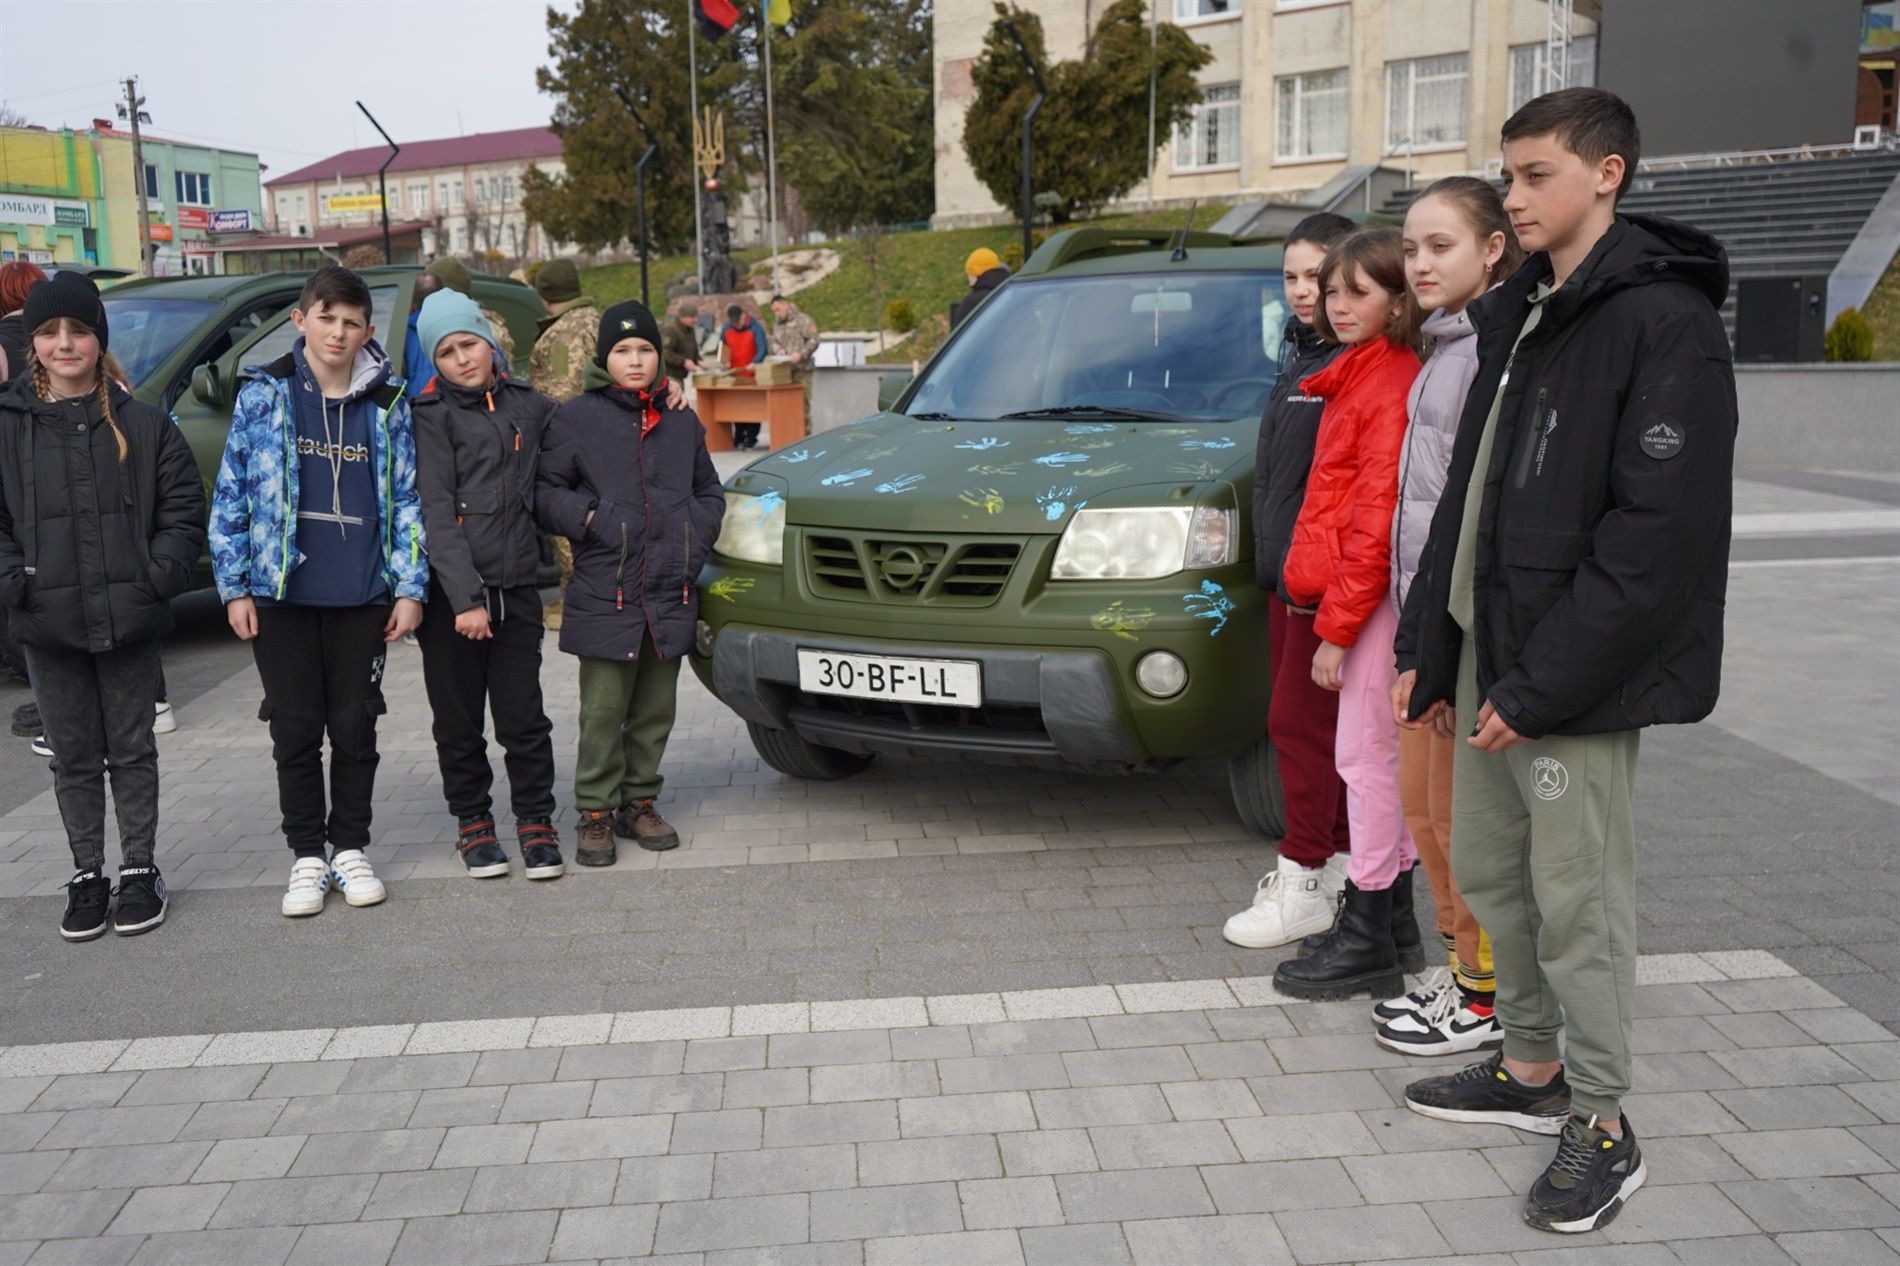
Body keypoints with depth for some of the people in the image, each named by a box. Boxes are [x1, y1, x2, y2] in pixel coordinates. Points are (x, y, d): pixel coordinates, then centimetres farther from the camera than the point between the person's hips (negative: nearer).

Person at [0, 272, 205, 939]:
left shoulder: (144, 425, 1)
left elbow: (184, 510, 2)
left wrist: (160, 574, -11)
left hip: (129, 619, -1)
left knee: (132, 750, 10)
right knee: (74, 756, 11)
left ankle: (139, 868, 23)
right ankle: (87, 874, 23)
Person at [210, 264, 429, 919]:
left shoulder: (388, 404, 4)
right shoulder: (264, 394, 0)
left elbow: (406, 501, 6)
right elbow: (231, 495, 2)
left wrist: (410, 587, -1)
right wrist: (234, 586, -2)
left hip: (363, 596, 1)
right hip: (281, 595, -1)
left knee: (356, 728, 9)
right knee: (296, 730, 6)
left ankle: (351, 849, 23)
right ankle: (307, 858, 18)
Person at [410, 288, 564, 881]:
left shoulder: (530, 406, 11)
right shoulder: (431, 415, -1)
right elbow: (436, 512, -9)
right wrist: (465, 598, -18)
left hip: (515, 588, 2)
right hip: (449, 594, -2)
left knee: (523, 717, 3)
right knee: (459, 721, 8)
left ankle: (536, 822, 17)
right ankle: (473, 823, 24)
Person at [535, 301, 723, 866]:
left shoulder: (682, 423, 14)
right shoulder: (575, 418, 2)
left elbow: (710, 492, 23)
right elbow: (544, 491, 2)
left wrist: (695, 538, 6)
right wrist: (589, 518, -13)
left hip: (672, 596, 4)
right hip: (604, 595, -4)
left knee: (655, 711, 11)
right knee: (602, 714, -2)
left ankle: (639, 803, 25)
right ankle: (595, 815, 9)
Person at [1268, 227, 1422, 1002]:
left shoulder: (1392, 385, -15)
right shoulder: (1359, 377, 16)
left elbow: (1377, 522, -20)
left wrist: (1338, 627, -18)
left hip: (1373, 598, -10)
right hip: (1357, 595, 10)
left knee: (1366, 757, -4)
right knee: (1379, 757, 16)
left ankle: (1366, 944, 5)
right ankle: (1391, 909, 28)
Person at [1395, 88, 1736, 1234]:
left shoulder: (1665, 324, -13)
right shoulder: (1517, 317, 14)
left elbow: (1658, 535, -19)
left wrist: (1543, 684, -20)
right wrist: (1430, 649, 11)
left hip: (1577, 679, -8)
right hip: (1490, 661, 9)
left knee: (1580, 901, 0)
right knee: (1490, 874, 16)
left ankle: (1604, 1128, 17)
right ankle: (1532, 1071, 34)